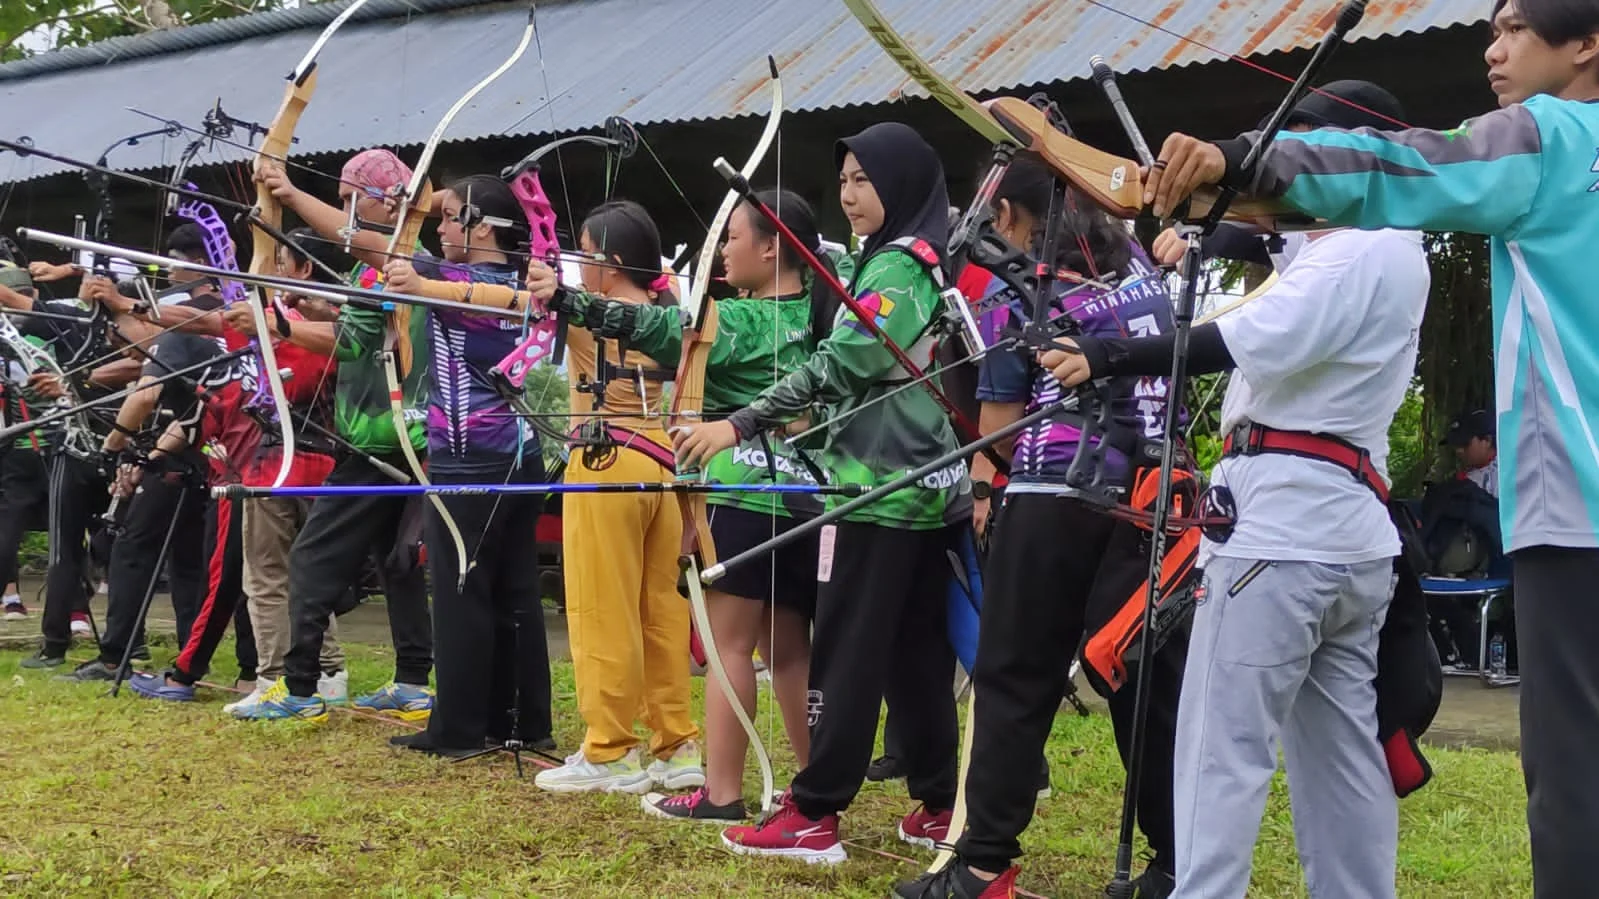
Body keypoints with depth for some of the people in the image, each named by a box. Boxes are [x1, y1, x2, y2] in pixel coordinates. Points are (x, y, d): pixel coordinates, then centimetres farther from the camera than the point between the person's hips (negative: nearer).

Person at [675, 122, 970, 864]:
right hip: (928, 484, 9)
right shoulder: (931, 263, 15)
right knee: (917, 651, 12)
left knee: (846, 651, -6)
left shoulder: (896, 266, -13)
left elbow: (841, 362, -23)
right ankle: (938, 804, 17)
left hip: (879, 487, -9)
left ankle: (814, 816, -2)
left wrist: (740, 425, -26)